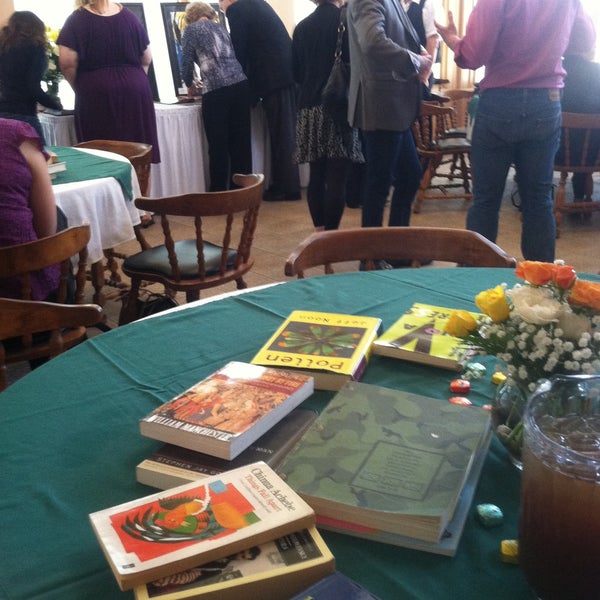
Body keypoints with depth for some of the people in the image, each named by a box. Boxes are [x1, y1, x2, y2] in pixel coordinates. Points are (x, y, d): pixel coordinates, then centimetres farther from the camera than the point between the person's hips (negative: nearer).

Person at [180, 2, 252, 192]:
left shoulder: (191, 30, 11)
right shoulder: (221, 28, 26)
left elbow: (187, 62, 4)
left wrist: (190, 85, 23)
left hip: (216, 90, -5)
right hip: (240, 85, 5)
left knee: (218, 145, 1)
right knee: (241, 142, 7)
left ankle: (219, 192, 6)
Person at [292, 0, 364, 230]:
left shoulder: (302, 26, 8)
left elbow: (296, 72, 11)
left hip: (310, 107, 5)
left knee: (317, 176, 9)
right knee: (337, 177, -4)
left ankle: (320, 233, 15)